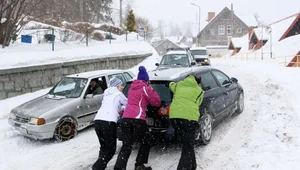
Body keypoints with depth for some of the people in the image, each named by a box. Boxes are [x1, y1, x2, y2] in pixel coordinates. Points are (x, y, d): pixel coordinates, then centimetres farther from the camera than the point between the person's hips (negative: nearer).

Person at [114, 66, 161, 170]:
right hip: (138, 119, -5)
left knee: (126, 146, 5)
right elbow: (157, 102, 7)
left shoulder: (131, 88, 22)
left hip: (125, 118, 5)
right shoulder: (145, 89, 2)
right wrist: (151, 90, 16)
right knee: (146, 142, 17)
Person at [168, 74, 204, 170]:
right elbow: (197, 104, 18)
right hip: (189, 117, -4)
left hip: (174, 116, 5)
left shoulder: (178, 85, 20)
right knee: (188, 148, 0)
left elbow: (171, 85, 41)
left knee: (187, 144, 24)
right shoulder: (199, 90, 11)